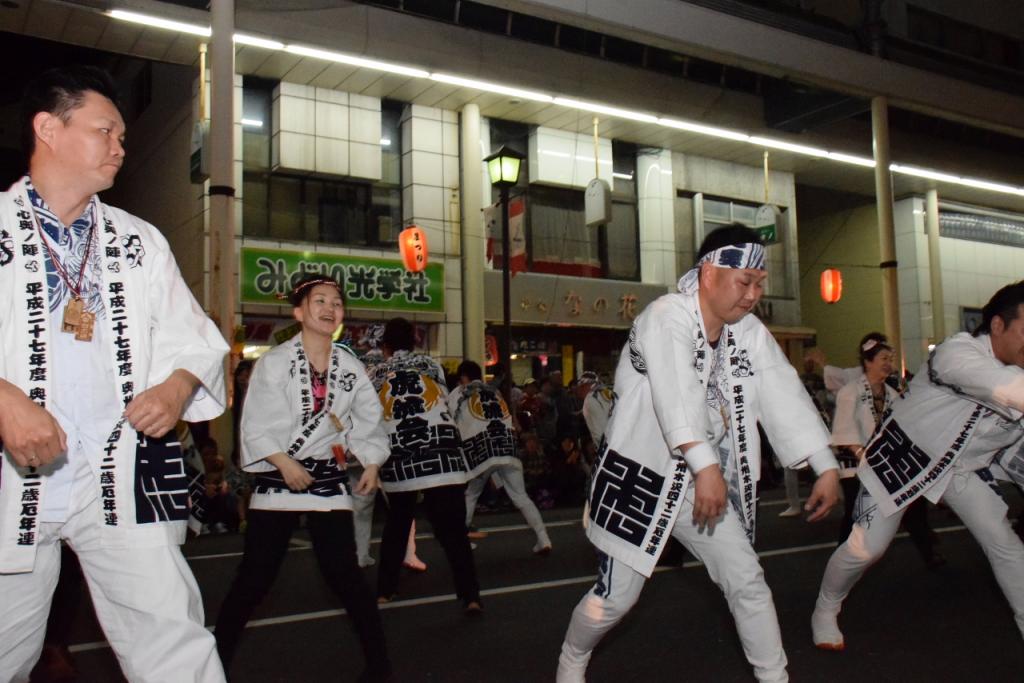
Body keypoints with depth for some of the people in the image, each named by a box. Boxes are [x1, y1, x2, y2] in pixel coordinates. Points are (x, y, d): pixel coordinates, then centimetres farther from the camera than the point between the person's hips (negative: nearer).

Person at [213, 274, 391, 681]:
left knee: (342, 572, 0)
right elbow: (255, 425, -8)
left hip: (328, 478, 2)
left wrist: (372, 464, 0)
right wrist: (284, 463, -19)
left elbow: (369, 418, 11)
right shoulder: (274, 362, -5)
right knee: (255, 578, 2)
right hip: (276, 478, -2)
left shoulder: (350, 366, 5)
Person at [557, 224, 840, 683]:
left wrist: (826, 467, -6)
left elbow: (785, 396, 0)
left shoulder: (750, 332, 3)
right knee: (616, 596, 2)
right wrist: (706, 466, -47)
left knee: (748, 581, 7)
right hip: (641, 475, -6)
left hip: (705, 482, 6)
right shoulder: (666, 317, -20)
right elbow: (676, 394, -35)